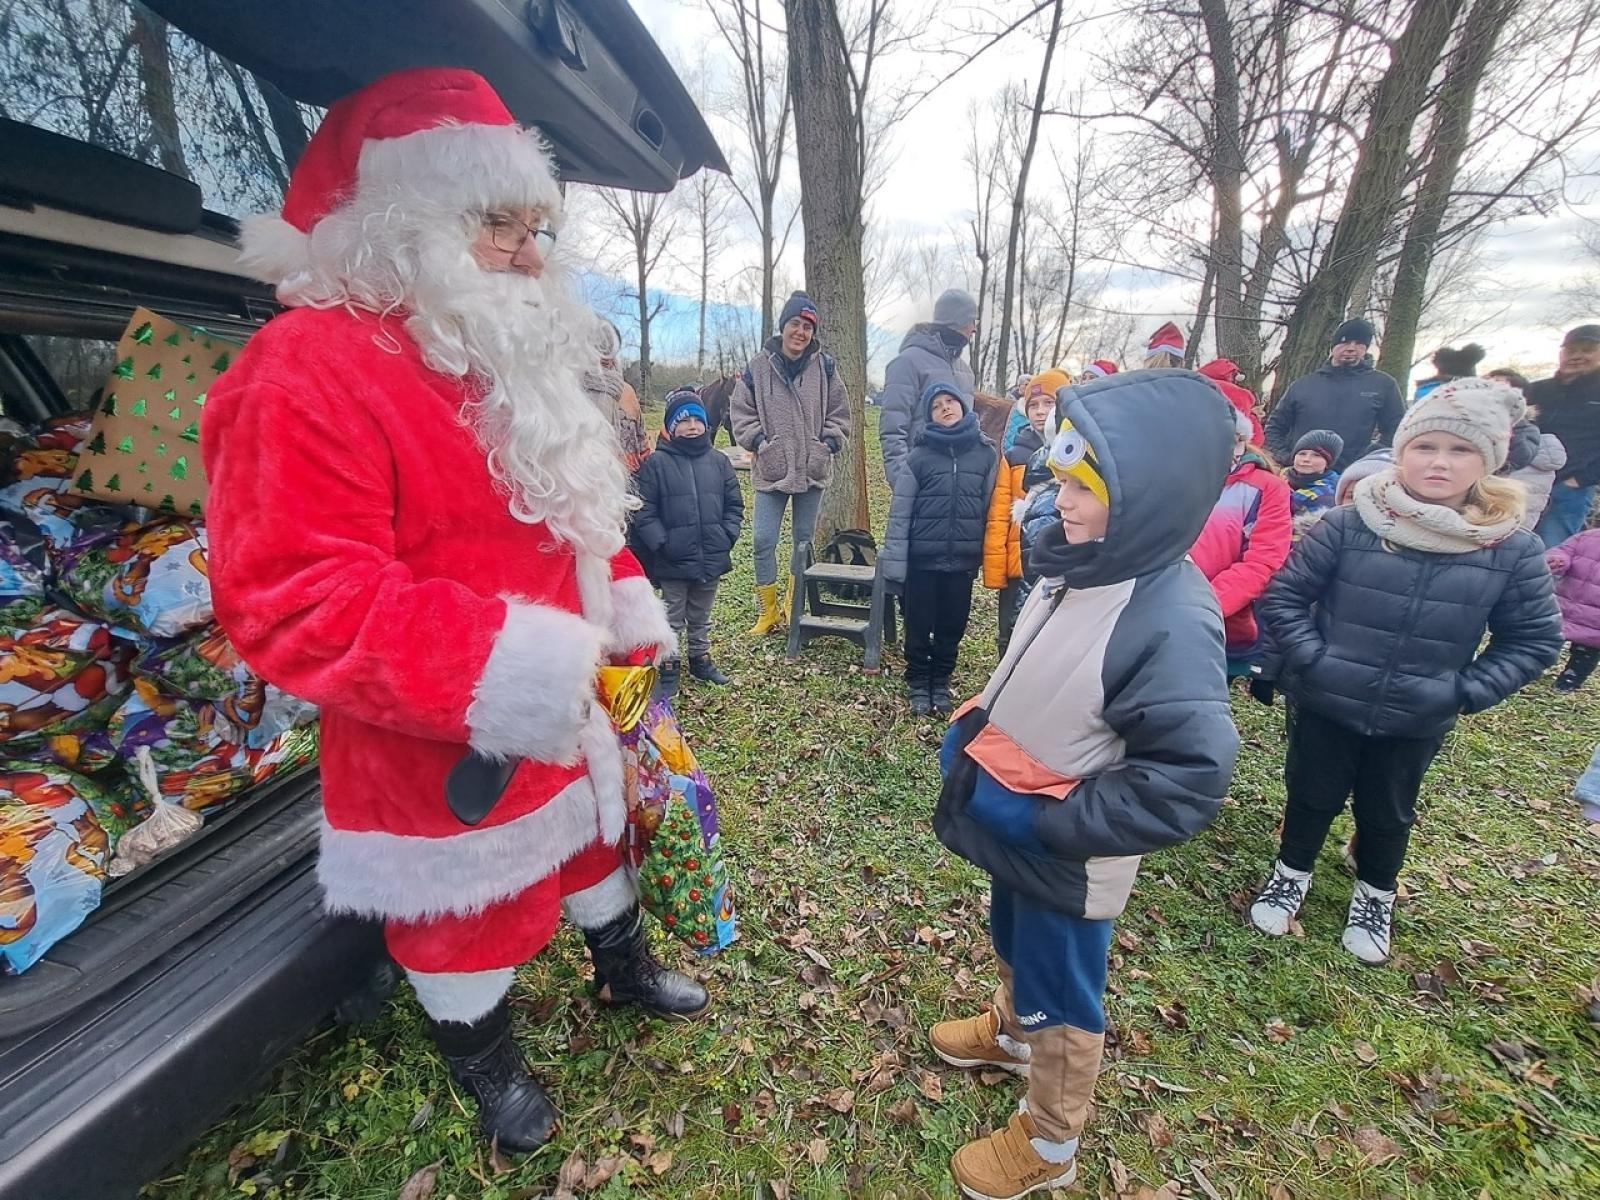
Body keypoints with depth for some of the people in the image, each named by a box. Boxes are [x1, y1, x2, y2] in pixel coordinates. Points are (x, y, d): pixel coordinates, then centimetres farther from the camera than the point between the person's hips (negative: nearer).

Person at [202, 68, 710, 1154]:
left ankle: (625, 968, 56)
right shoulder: (308, 370, -21)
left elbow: (573, 506, 16)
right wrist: (484, 664, -37)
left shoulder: (508, 361, 9)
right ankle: (487, 1064, 48)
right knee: (465, 908, 16)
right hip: (439, 749, -8)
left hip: (562, 702, 8)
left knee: (593, 834, 27)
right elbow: (289, 597, -28)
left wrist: (623, 591, 6)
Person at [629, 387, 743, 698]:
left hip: (711, 558, 4)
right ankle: (668, 669, 25)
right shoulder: (656, 463, -9)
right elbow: (643, 511, -10)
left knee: (701, 617, 21)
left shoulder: (718, 461, 4)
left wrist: (726, 537, -3)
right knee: (672, 619, 11)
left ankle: (701, 658, 38)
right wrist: (662, 543, -17)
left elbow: (734, 505, 8)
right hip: (673, 561, -3)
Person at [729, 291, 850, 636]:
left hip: (813, 470, 2)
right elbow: (741, 412, 3)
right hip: (771, 470, -1)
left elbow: (839, 414, 7)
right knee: (764, 541, -3)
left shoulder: (824, 367, 2)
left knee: (804, 539, 12)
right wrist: (759, 442, -8)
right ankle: (769, 610, 13)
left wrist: (828, 444, -5)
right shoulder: (758, 367, -2)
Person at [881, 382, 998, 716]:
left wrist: (987, 554, 6)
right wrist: (894, 561, -11)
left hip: (962, 560, 2)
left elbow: (990, 507, 6)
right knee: (919, 626, 8)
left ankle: (941, 681, 33)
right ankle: (918, 683, 27)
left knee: (953, 626, 13)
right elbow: (900, 510, -7)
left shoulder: (986, 454, 2)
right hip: (922, 559, -2)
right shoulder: (920, 456, -5)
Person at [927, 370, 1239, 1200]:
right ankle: (1012, 1033, 61)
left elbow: (1188, 779, -27)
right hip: (1014, 826, 7)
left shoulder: (1173, 621, -30)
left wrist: (1054, 824, -24)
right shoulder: (1078, 564, -6)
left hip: (1065, 855, -7)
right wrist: (968, 737, 1)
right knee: (1013, 946, 31)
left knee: (1061, 995, 18)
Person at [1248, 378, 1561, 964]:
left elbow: (1535, 639, 2)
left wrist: (1467, 690, -9)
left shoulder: (1514, 550, -9)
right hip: (1325, 705, -2)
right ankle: (1291, 874, 42)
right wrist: (1311, 659, -16)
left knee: (1387, 813, 22)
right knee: (1313, 796, 18)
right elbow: (1283, 595, -9)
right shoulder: (1348, 524, -17)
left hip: (1416, 722, 2)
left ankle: (1376, 895, 48)